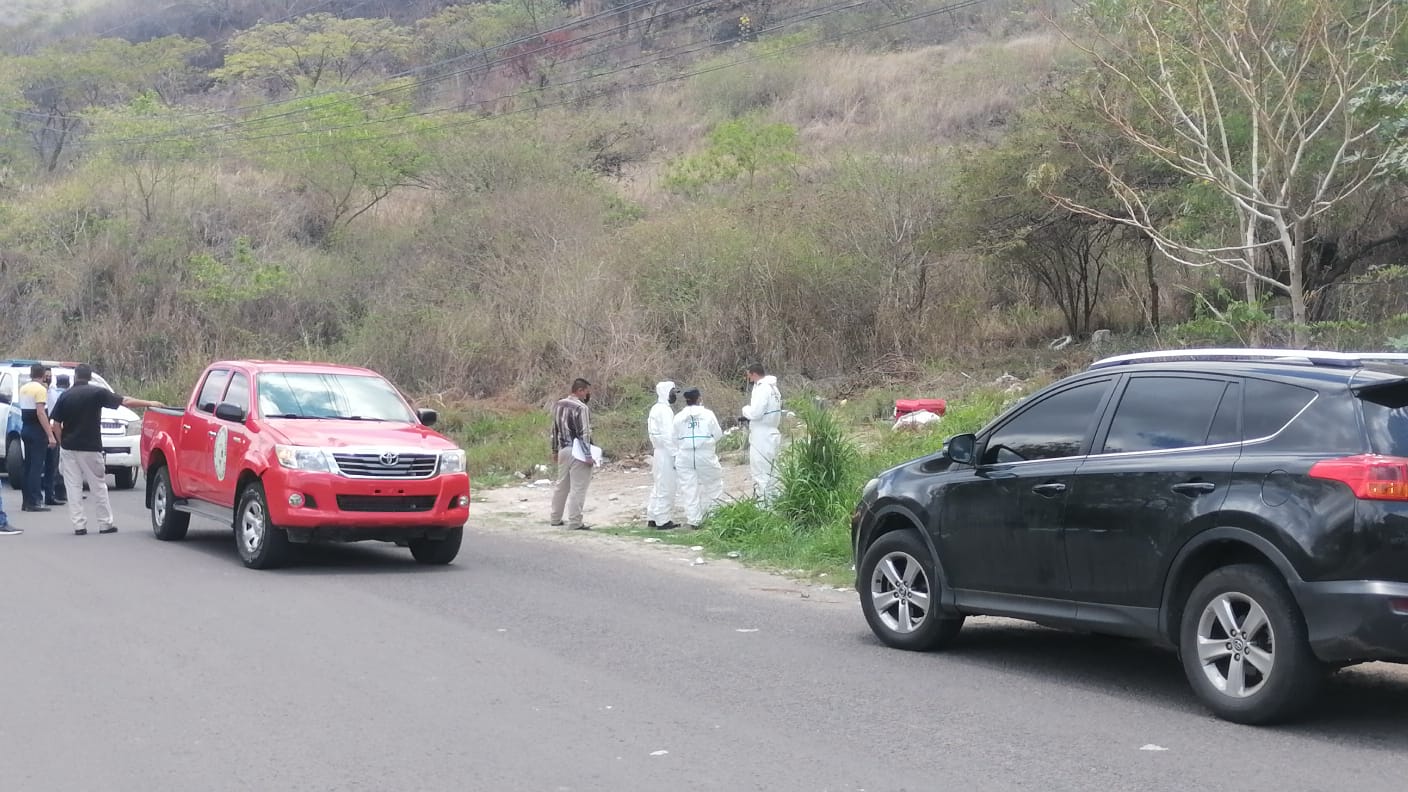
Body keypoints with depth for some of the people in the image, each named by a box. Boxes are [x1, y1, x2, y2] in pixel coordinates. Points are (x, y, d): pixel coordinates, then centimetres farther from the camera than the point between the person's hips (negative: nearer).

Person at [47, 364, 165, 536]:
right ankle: (105, 524, 10)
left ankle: (79, 525, 2)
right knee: (98, 486, 7)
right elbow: (125, 401, -7)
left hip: (69, 448, 2)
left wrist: (63, 442, 11)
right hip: (90, 448, -2)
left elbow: (56, 424, 0)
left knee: (73, 487, 5)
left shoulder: (66, 396, 2)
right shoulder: (97, 393, -5)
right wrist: (150, 403, -1)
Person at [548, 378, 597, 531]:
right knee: (578, 488, -3)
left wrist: (555, 450, 23)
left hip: (563, 450, 8)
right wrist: (588, 456, -15)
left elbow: (555, 429, 15)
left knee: (562, 485, 17)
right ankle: (575, 522, -3)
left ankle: (556, 518, 24)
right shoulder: (581, 408, -17)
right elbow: (584, 434, -19)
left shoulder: (558, 405, 9)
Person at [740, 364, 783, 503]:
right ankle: (771, 498, 27)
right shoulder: (772, 387, 12)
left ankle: (764, 501, 0)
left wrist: (745, 409, -4)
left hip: (762, 437, -10)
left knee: (761, 471, -3)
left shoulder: (762, 388, -19)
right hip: (770, 434, 10)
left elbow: (755, 412, -24)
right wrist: (748, 419, 10)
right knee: (769, 471, 18)